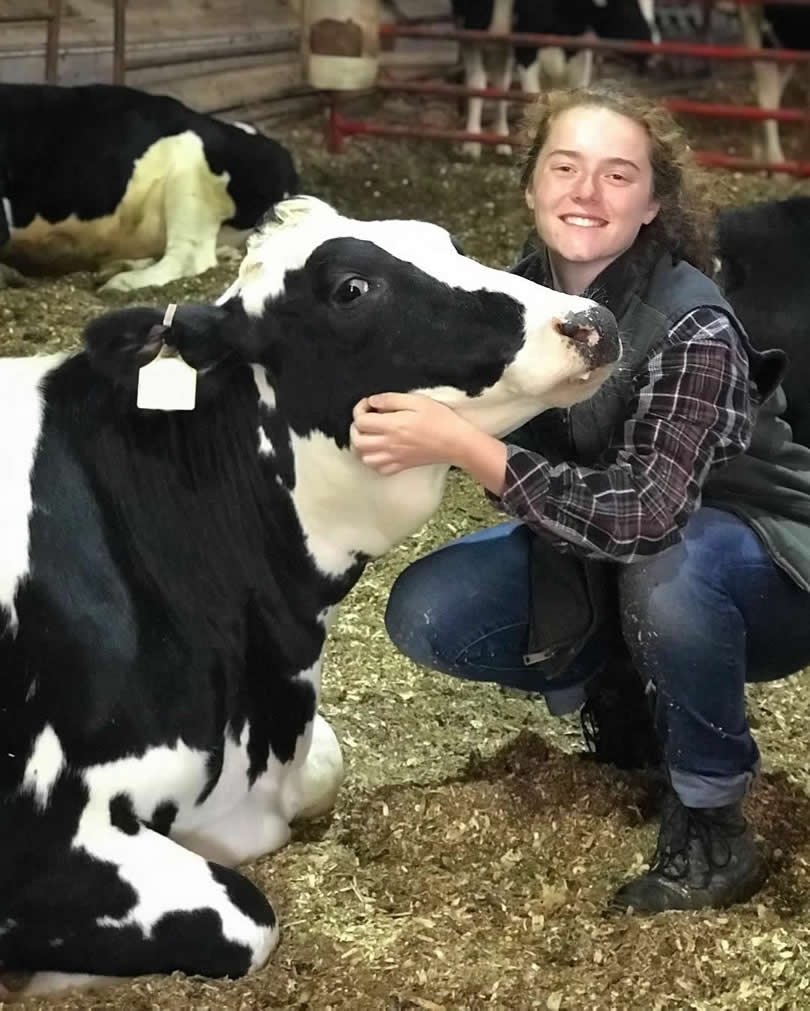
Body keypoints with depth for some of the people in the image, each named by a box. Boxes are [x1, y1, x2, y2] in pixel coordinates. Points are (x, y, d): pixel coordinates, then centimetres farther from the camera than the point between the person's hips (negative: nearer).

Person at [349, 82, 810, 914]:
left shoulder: (695, 329, -30)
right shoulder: (518, 296, -11)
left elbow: (646, 515, -41)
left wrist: (464, 447, -45)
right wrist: (396, 413, -25)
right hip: (596, 558, 6)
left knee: (664, 566, -39)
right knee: (426, 614, -12)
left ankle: (712, 826, -15)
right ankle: (623, 693, 12)